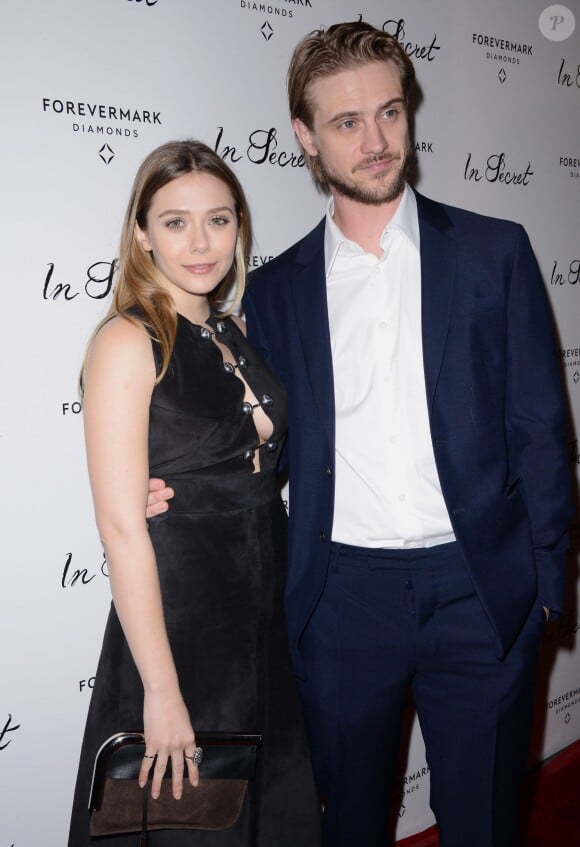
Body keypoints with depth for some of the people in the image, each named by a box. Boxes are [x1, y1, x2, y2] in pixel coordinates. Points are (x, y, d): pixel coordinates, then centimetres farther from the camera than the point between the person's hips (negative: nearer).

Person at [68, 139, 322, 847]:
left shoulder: (232, 336, 7)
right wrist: (163, 692, -20)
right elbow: (123, 530, -19)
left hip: (266, 621, 7)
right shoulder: (127, 342, -15)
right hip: (177, 623, -7)